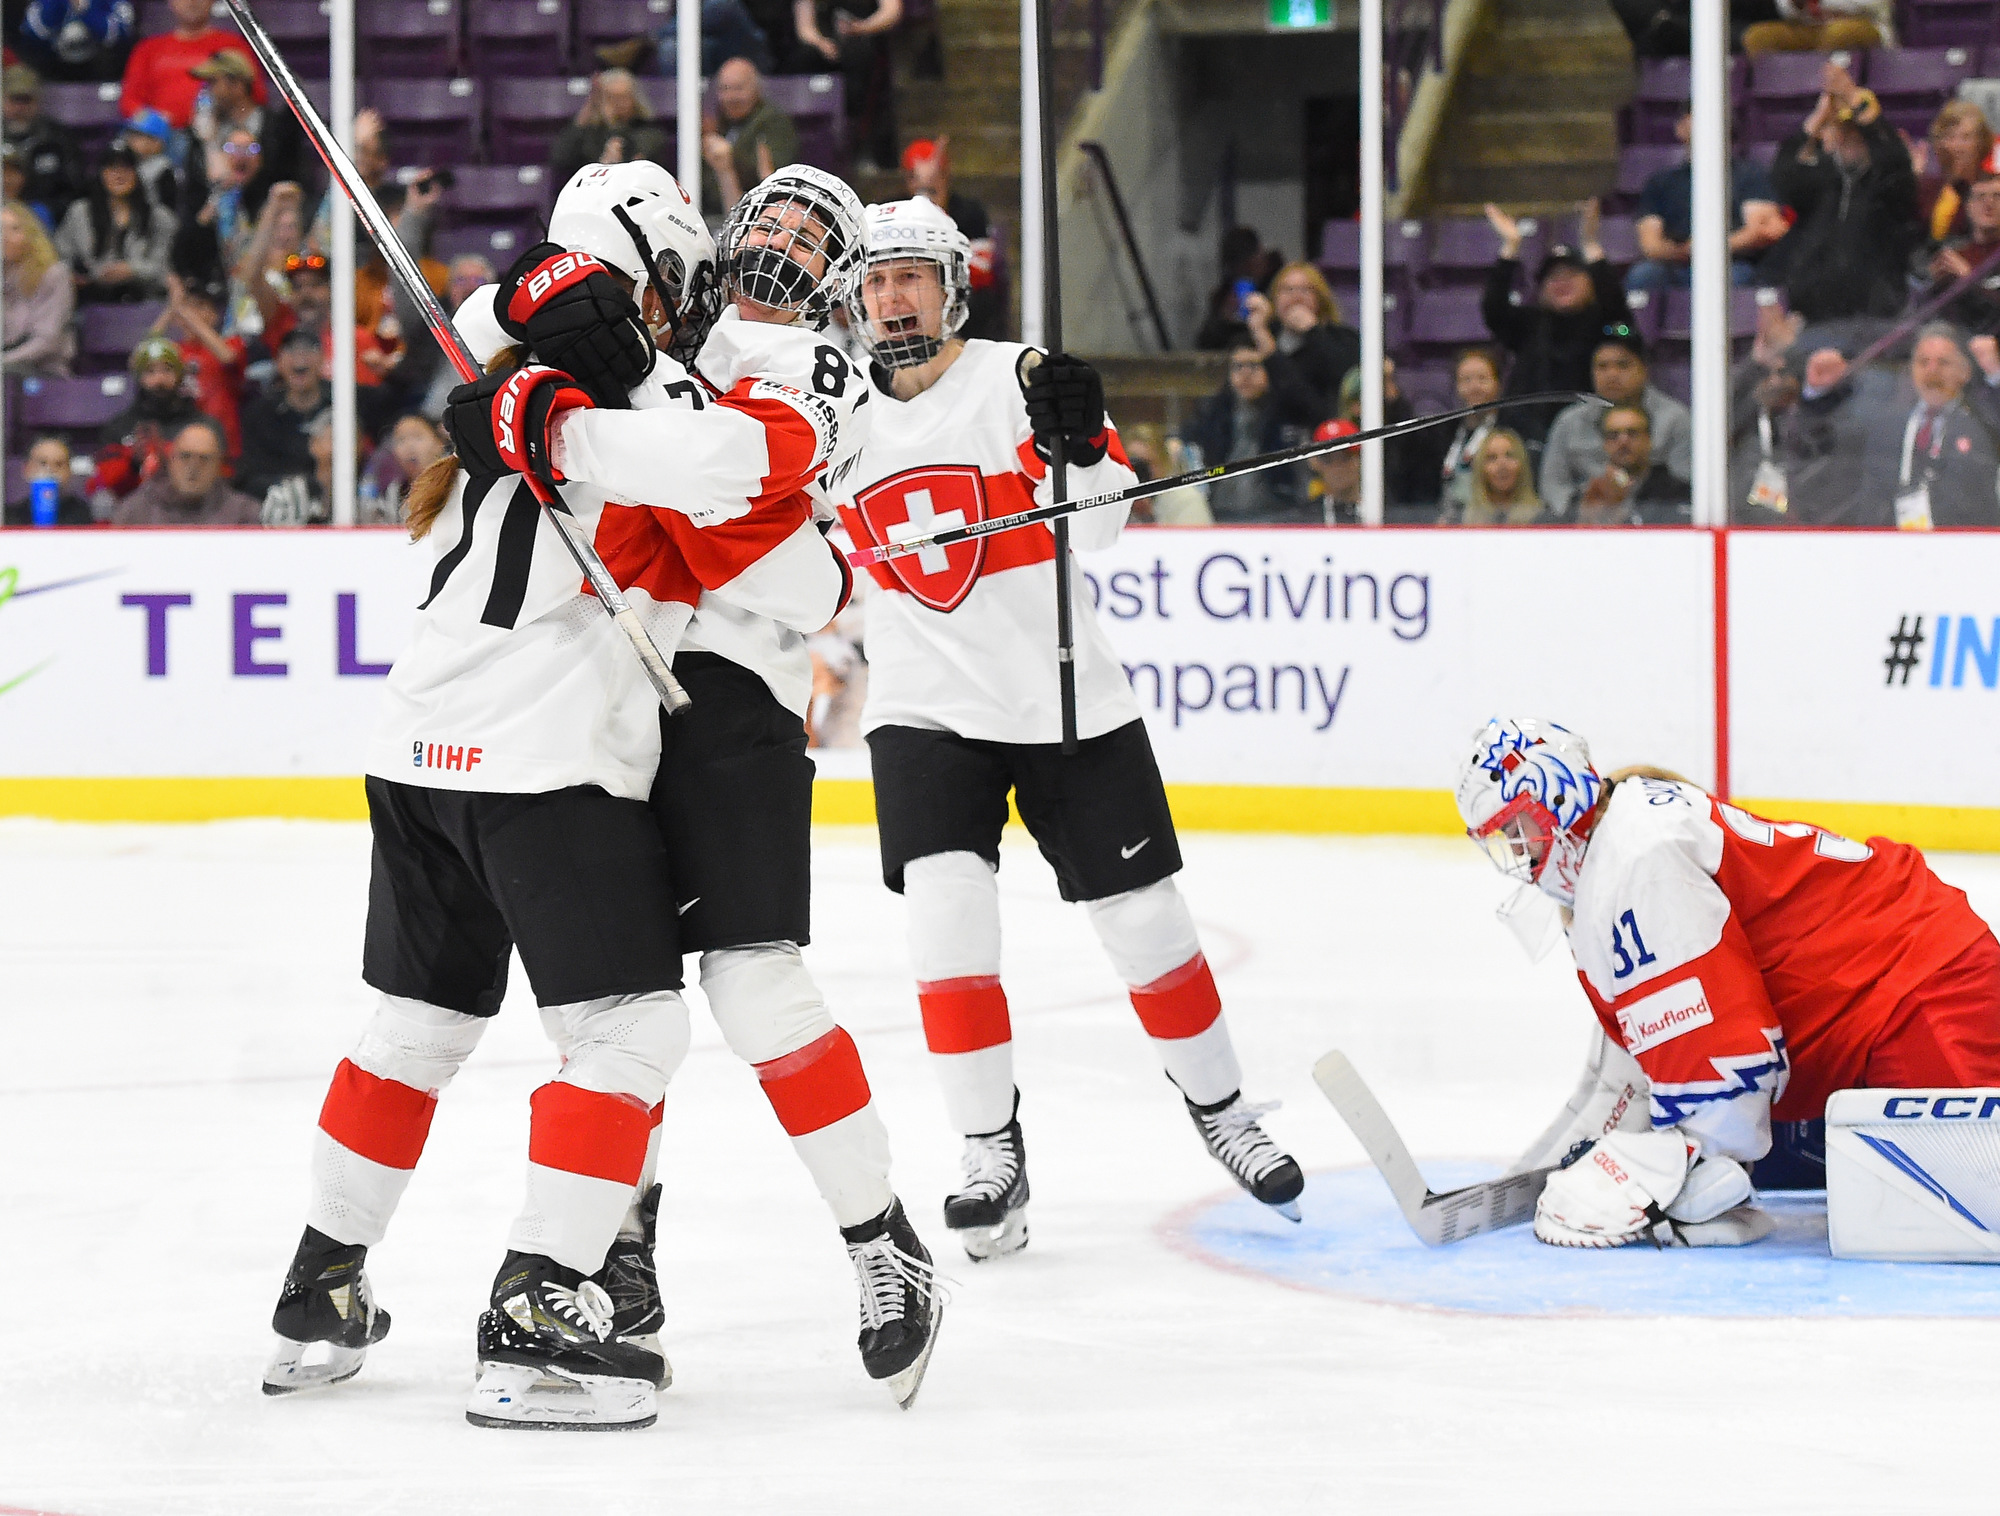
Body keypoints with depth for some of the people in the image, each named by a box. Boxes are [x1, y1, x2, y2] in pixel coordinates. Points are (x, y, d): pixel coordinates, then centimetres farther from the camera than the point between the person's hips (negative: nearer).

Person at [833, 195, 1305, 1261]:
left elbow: (1097, 525, -22)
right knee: (945, 913, -16)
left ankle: (1218, 1105, 28)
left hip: (1067, 702, -1)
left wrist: (1076, 442, -38)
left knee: (1144, 921, 5)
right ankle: (992, 1157, -7)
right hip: (926, 712, 2)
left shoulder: (1021, 379, -9)